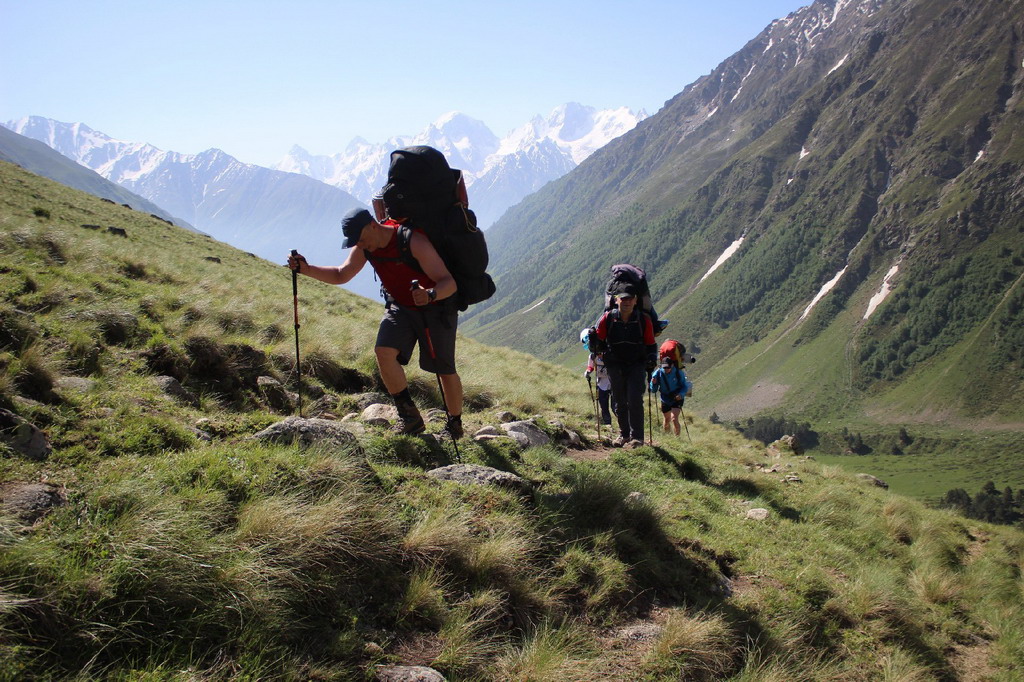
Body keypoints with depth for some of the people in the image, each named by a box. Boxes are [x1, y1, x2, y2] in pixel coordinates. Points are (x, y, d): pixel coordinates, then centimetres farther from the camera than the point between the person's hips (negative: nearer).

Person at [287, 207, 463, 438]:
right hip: (399, 306, 6)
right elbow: (340, 275, 2)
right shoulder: (364, 247, -9)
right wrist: (306, 269, -15)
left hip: (436, 308, -5)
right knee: (383, 351, -20)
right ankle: (409, 416, -9)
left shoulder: (413, 241, -30)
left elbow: (449, 282, -33)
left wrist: (431, 295, -56)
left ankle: (455, 425, 23)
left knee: (444, 370, -1)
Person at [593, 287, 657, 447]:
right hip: (615, 365, 2)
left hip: (637, 365, -2)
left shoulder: (644, 319, -6)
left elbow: (651, 344, 5)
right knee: (619, 402, 9)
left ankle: (637, 437, -5)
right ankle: (624, 433, 27)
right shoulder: (608, 318, -7)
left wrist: (652, 358, -11)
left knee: (635, 400, -13)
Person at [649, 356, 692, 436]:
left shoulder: (678, 373, -15)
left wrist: (681, 394, -25)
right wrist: (654, 383, -30)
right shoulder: (658, 373, -13)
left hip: (677, 399, -3)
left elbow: (685, 387, -6)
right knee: (667, 420, 16)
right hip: (665, 399, 3)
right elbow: (653, 390, -8)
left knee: (674, 419, -20)